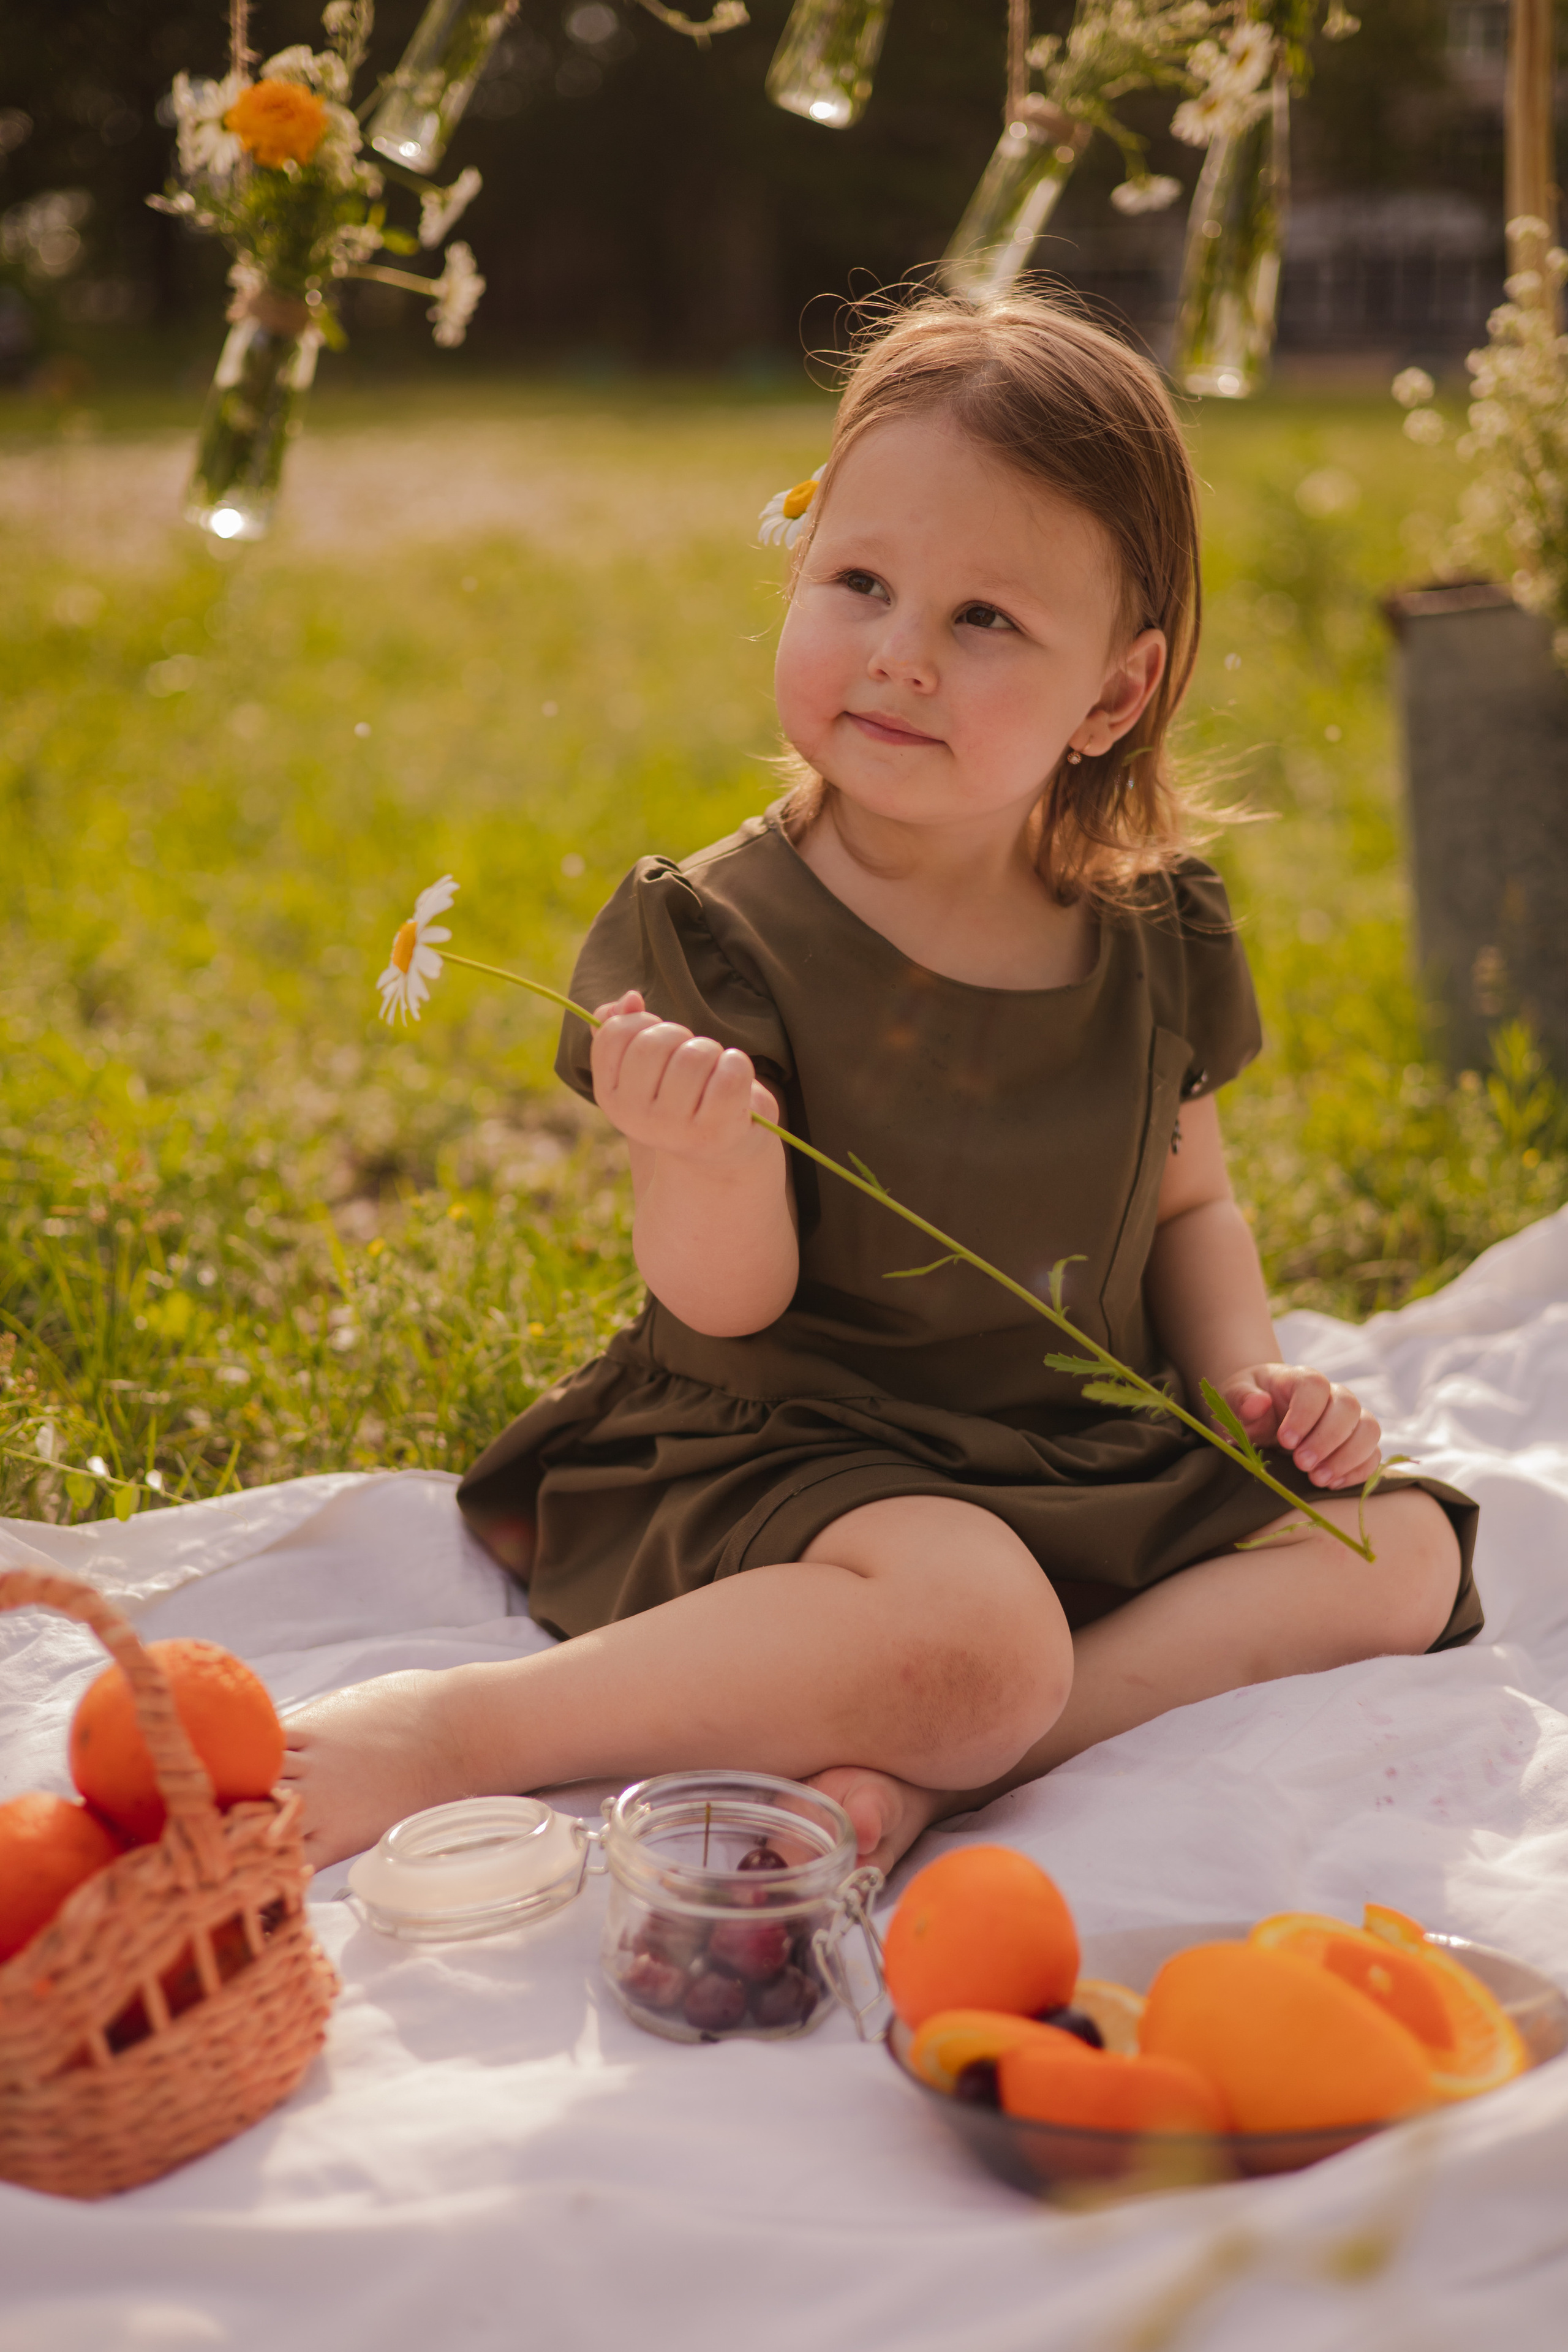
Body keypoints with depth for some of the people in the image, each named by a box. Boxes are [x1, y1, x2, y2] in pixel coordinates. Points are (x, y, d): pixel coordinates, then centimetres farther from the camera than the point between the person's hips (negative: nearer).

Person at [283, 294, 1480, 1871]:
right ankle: (458, 1730, -22)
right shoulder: (717, 934, -13)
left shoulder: (1158, 937, 1)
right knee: (979, 1633, -35)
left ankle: (919, 1769, -23)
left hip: (1082, 1465, 7)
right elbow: (730, 1302, -16)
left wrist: (1249, 1375, -3)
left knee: (1406, 1551, -10)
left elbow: (1186, 1207, 16)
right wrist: (708, 1160, -37)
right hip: (777, 1462, -6)